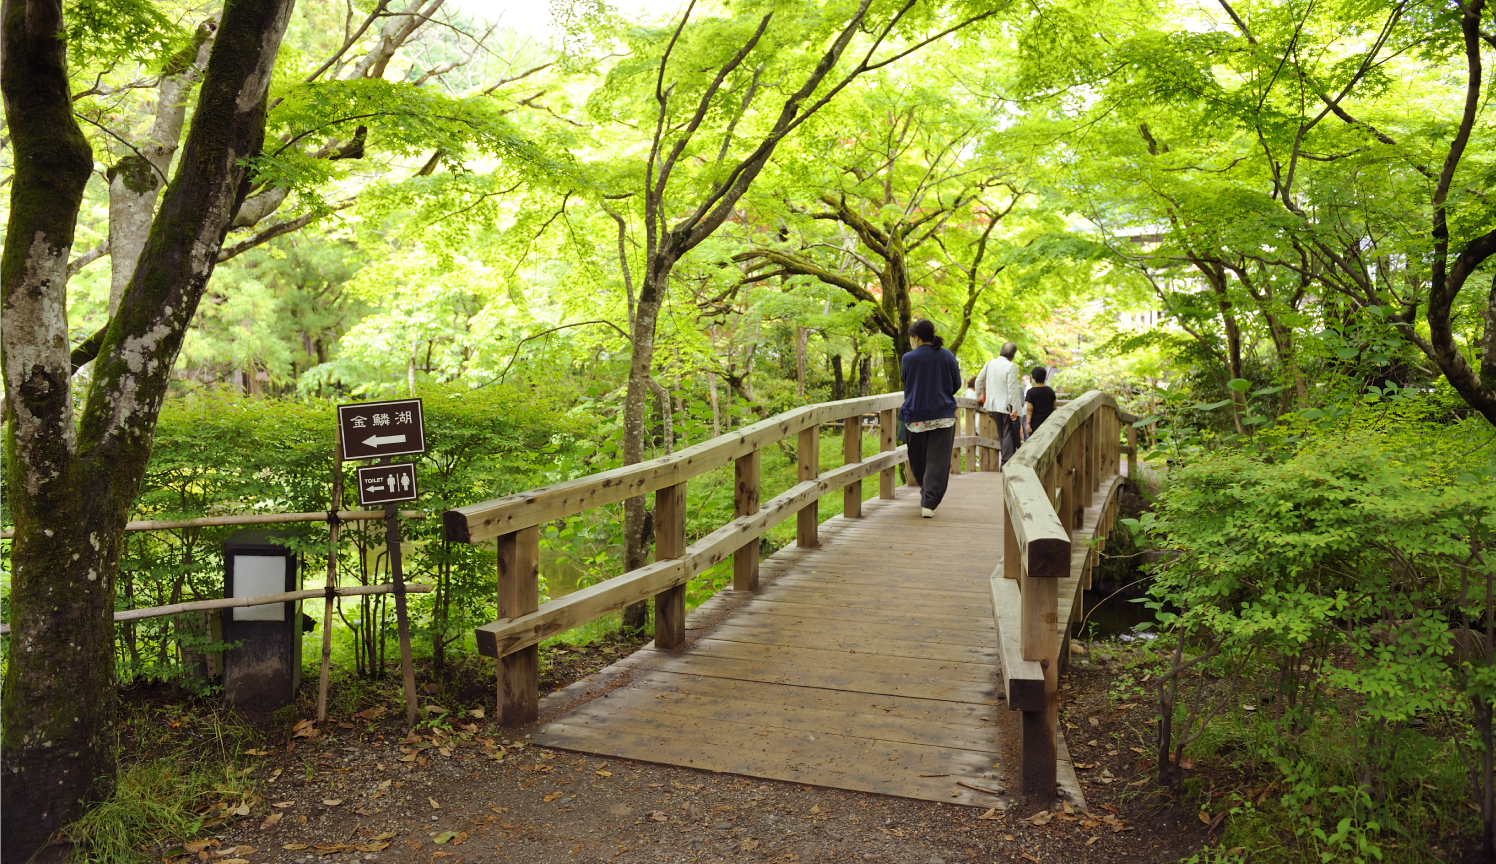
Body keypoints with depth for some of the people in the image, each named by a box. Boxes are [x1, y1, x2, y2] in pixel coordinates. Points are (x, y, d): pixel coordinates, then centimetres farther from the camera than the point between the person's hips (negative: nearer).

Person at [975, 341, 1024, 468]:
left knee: (1002, 435, 16)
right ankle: (1006, 464, -5)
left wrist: (979, 396, 27)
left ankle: (1004, 463, 21)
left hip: (993, 405, 7)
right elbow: (1012, 389, -18)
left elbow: (979, 380, 14)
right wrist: (1014, 408, -17)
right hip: (1007, 406, -7)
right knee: (1009, 435, -1)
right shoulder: (1011, 367, -14)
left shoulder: (990, 363, 5)